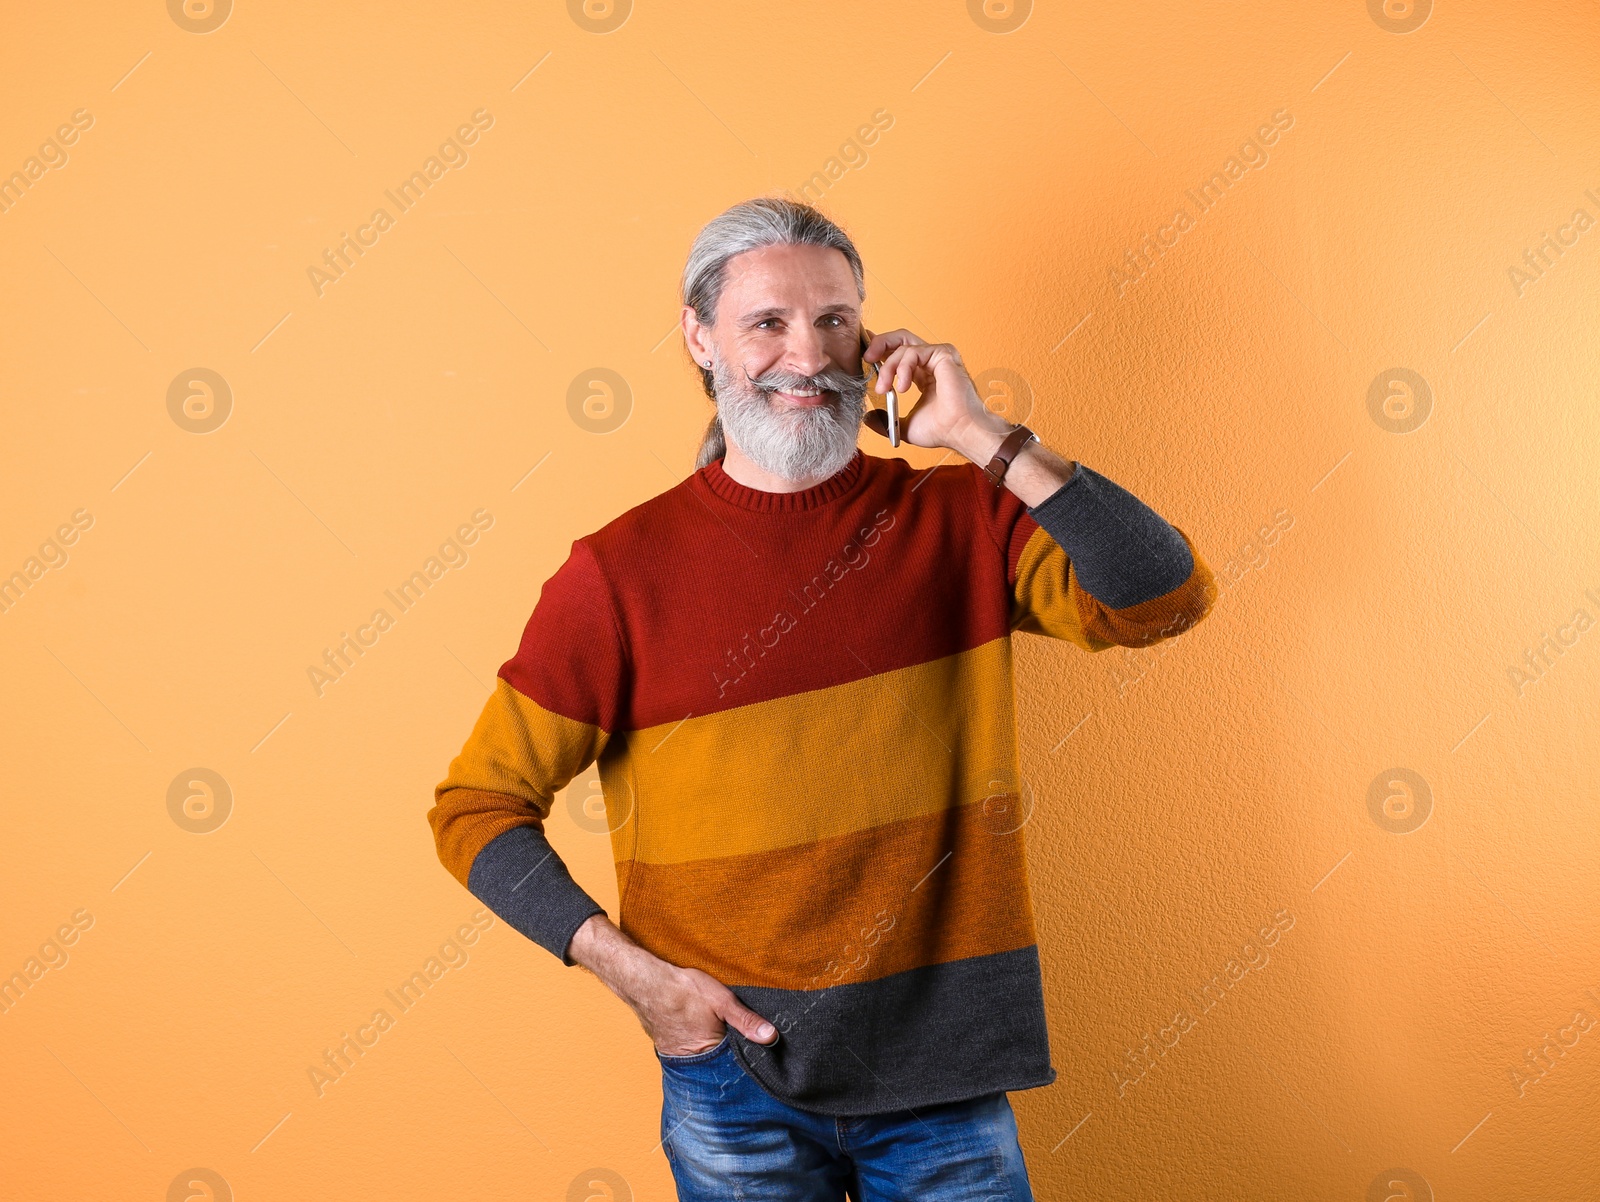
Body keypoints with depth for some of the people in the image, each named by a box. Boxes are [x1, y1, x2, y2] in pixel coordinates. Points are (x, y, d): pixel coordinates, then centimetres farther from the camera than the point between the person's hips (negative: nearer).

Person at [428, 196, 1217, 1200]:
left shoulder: (958, 520, -1)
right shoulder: (622, 570, -7)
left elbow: (1168, 599, -14)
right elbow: (479, 806, -1)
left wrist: (984, 437, -15)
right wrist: (630, 969, -11)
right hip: (735, 1070, -1)